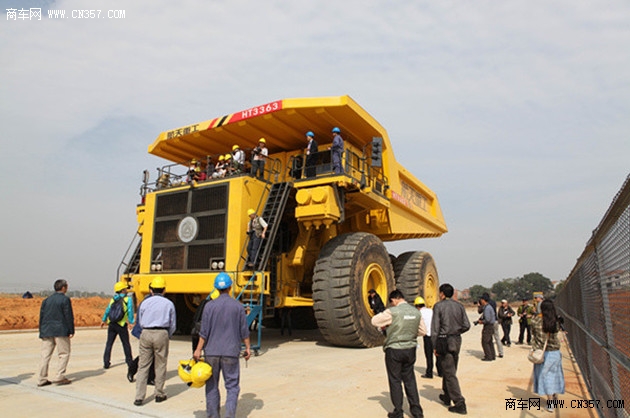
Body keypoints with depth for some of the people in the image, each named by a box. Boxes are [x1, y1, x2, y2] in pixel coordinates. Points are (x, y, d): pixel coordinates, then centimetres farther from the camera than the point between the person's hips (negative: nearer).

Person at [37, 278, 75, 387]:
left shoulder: (46, 300, 13)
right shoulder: (65, 299, -6)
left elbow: (41, 316, 14)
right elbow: (69, 316, -9)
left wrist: (42, 332, 19)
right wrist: (71, 331, -4)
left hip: (46, 331, 6)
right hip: (61, 331, -6)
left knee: (45, 355, 9)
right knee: (64, 354, 3)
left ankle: (42, 379, 11)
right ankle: (60, 376, -3)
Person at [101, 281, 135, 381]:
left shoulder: (113, 299, 8)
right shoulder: (128, 299, -6)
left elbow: (107, 310, 16)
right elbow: (130, 311, -15)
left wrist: (103, 320, 30)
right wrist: (131, 322, -9)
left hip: (112, 324, 4)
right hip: (122, 325, -4)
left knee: (109, 344, 16)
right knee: (126, 345, 5)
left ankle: (106, 362, 21)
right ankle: (129, 363, 6)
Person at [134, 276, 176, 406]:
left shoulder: (144, 303, 7)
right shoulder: (169, 304, 3)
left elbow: (140, 322, 15)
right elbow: (172, 325, 7)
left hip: (146, 333, 1)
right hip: (161, 334, -1)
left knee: (143, 365, 7)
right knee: (160, 365, 10)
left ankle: (139, 397, 5)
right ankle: (159, 394, 20)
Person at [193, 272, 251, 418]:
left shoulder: (209, 306, -4)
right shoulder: (238, 306, -2)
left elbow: (204, 332, -5)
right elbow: (244, 331, 1)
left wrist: (198, 350, 2)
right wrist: (247, 348, 11)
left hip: (212, 352, 1)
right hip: (231, 352, -1)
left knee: (212, 385, 14)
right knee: (232, 386, 7)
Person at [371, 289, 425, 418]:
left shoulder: (392, 312, -16)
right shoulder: (416, 312, -1)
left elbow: (374, 321, -7)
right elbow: (423, 331, 8)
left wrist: (384, 325, 11)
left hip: (394, 350, -5)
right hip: (410, 349, 5)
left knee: (395, 381, 7)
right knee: (410, 379, 17)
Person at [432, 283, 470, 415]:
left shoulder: (438, 306, -9)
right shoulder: (459, 306, 5)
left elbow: (435, 327, -12)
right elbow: (466, 325, 2)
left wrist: (434, 346, -7)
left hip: (444, 341, -6)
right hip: (457, 341, 6)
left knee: (449, 373, -1)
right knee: (450, 370, 20)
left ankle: (459, 403, -3)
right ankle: (447, 396, 34)